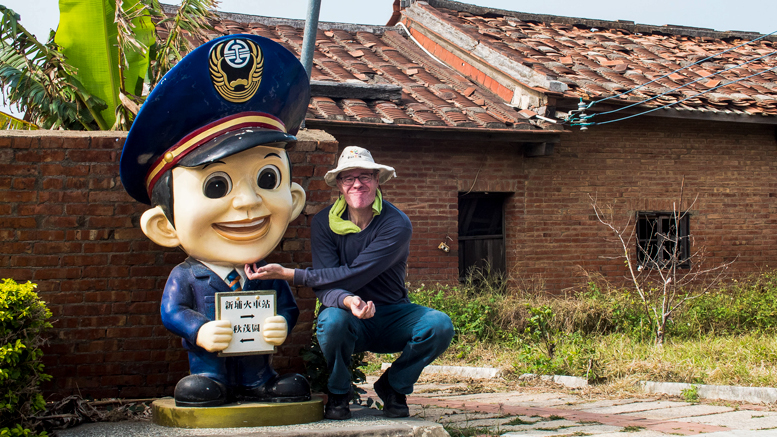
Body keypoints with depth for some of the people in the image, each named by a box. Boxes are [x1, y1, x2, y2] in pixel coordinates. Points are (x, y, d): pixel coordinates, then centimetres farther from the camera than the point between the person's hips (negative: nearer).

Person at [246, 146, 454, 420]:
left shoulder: (397, 225, -14)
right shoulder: (324, 223, -6)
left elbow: (354, 275, -22)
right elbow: (326, 287, -15)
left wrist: (289, 274, -22)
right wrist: (347, 301, -41)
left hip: (392, 316, 0)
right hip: (351, 319, 0)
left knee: (440, 325, -29)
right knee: (332, 320, -36)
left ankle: (394, 387, 1)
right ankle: (338, 393, -3)